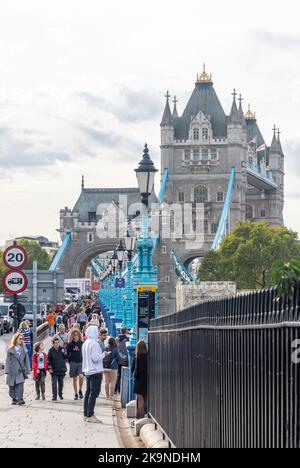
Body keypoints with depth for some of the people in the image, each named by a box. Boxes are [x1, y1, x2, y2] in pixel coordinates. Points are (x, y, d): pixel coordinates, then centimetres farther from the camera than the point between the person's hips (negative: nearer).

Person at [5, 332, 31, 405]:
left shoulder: (23, 349, 9)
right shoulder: (10, 349, 2)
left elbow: (26, 360, 12)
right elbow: (8, 360, 0)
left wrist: (27, 371, 8)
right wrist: (7, 371, -7)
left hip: (21, 371, 1)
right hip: (12, 371, -1)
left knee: (20, 384, -14)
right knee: (12, 386, 6)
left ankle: (20, 399, -19)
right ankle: (14, 399, 19)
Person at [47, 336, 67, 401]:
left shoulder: (61, 349, 5)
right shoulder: (51, 350, -2)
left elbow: (66, 357, 7)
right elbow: (49, 360, 0)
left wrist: (63, 353, -10)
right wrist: (50, 368, -7)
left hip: (61, 369, 3)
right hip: (54, 370, -3)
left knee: (61, 383, 12)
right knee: (54, 383, -7)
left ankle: (60, 394, 28)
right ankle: (54, 396, -5)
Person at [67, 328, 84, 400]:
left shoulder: (82, 343, 3)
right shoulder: (70, 344, 3)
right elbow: (68, 354, 8)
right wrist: (70, 361, 1)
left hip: (81, 362, -1)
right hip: (73, 363, 1)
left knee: (81, 376, -18)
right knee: (74, 379, 6)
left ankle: (80, 390, 6)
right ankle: (76, 394, 15)